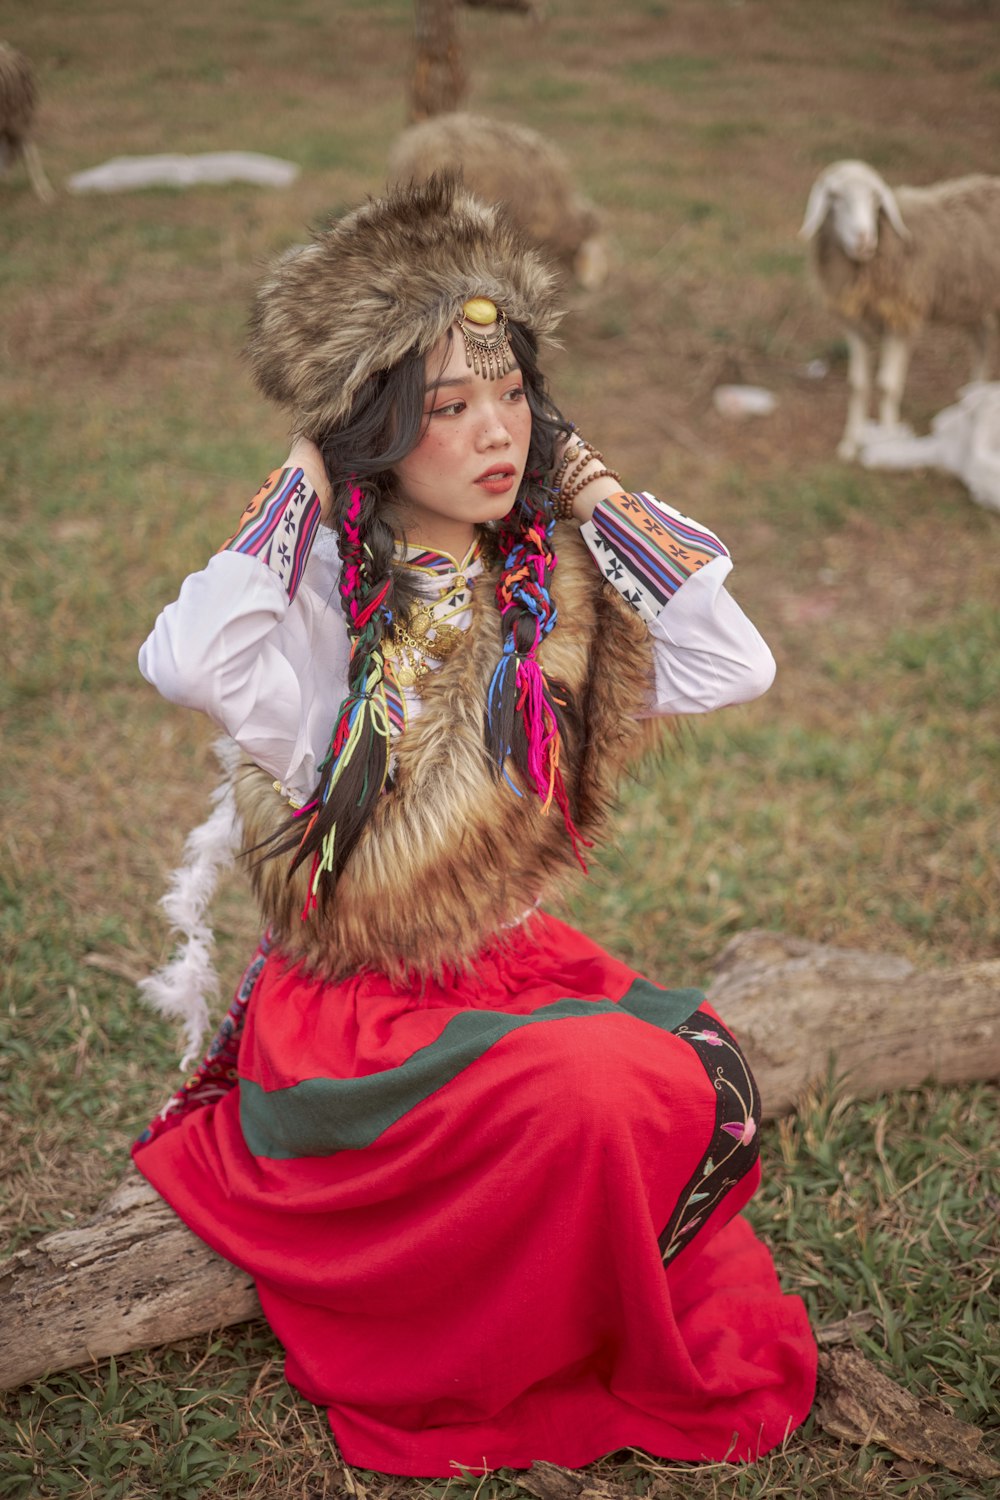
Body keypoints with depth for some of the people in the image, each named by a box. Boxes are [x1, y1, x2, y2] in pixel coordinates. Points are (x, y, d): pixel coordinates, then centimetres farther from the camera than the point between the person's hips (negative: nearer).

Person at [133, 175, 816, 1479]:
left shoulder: (550, 594, 2)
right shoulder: (326, 604, -12)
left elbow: (734, 667, -4)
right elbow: (189, 664, -34)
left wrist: (598, 499, -4)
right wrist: (299, 497, -20)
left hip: (525, 966, 5)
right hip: (356, 1011, -5)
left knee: (705, 1087, -17)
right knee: (605, 1088, -27)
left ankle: (715, 1353, 9)